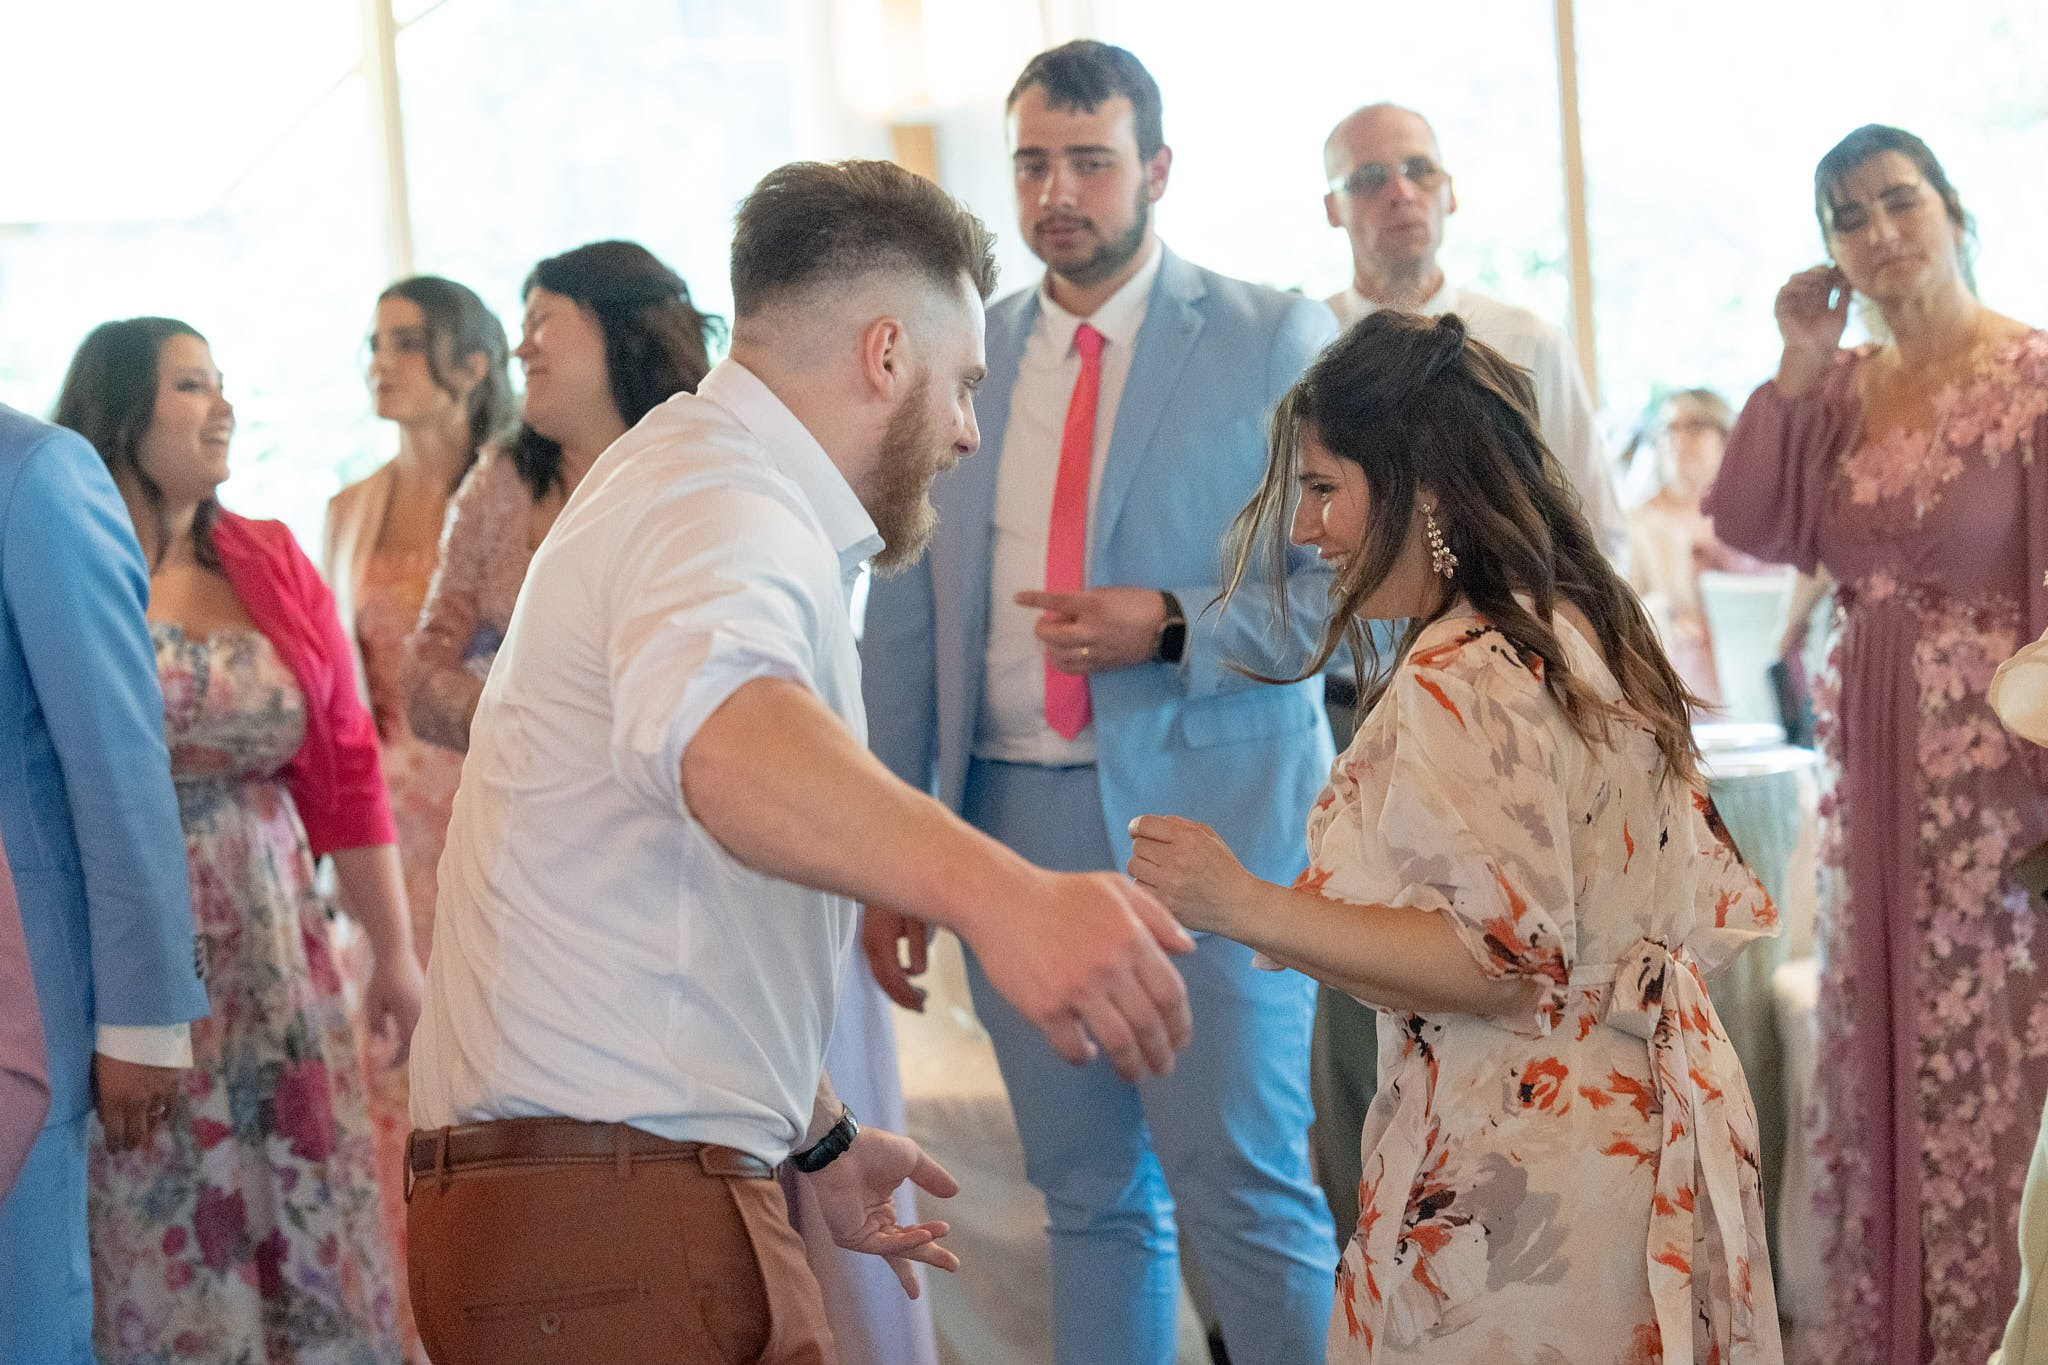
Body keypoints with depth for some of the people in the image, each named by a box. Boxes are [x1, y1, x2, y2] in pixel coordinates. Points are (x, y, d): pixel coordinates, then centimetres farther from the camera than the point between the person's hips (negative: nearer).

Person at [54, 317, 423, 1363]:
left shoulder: (273, 566, 10)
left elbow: (346, 771, 10)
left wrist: (395, 952, 11)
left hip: (275, 959, 4)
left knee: (309, 1213, 4)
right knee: (156, 1237, 0)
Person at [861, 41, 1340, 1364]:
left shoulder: (1276, 340, 1)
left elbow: (1352, 580, -2)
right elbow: (906, 621, 11)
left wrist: (1177, 628, -17)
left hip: (1206, 811, -4)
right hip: (1011, 820, 4)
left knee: (1248, 1197, -5)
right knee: (1092, 1197, 12)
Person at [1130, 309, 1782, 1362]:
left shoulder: (1462, 679, -19)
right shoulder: (1588, 636, 11)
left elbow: (1499, 959, -24)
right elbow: (1707, 910, 14)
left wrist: (1245, 907, -25)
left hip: (1514, 1186, -10)